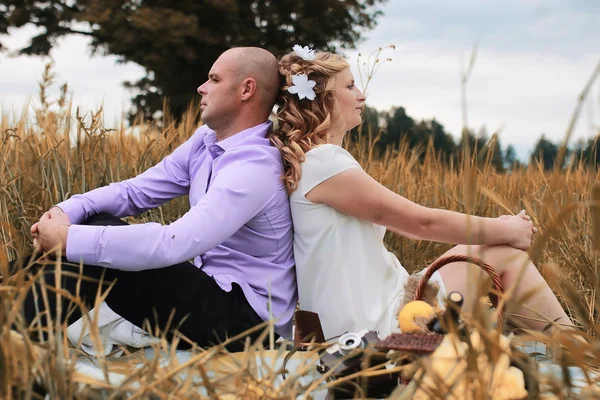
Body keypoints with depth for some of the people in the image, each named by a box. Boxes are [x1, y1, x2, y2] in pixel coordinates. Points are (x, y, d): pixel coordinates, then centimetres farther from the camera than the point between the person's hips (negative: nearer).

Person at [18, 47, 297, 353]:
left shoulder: (256, 167, -24)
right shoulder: (207, 139, 5)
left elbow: (174, 243, -34)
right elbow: (137, 190, 6)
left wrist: (68, 239, -30)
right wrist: (67, 211, -12)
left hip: (244, 318, -9)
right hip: (212, 287, 9)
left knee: (94, 256, -21)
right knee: (99, 225, -1)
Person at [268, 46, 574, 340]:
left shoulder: (320, 160, 13)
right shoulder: (322, 162, -18)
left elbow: (408, 224, 13)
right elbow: (423, 222, -14)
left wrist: (497, 227, 7)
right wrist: (507, 230, 0)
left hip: (372, 306, 9)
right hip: (378, 323, -9)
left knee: (506, 245, 11)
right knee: (507, 254, -1)